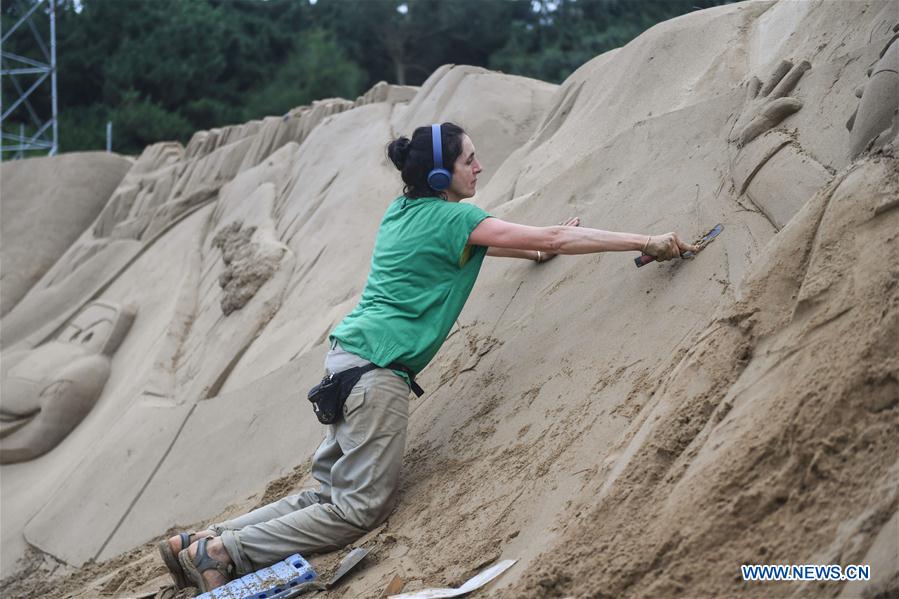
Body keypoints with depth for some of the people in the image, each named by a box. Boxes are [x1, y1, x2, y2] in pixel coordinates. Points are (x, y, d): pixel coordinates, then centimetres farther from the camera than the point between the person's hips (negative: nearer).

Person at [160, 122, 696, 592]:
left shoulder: (402, 213, 17)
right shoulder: (452, 218, -8)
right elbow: (553, 237, -10)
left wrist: (535, 252, 35)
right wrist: (646, 243, -7)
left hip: (348, 355, 10)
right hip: (378, 365, -10)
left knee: (329, 492, 12)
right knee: (361, 508, -8)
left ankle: (205, 541, 8)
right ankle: (225, 552, -9)